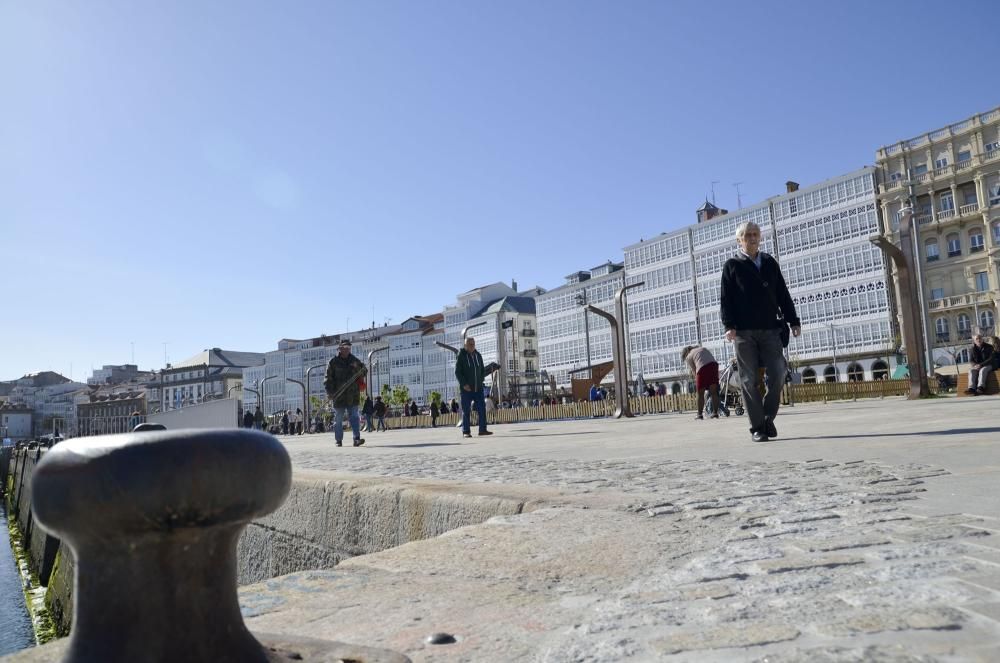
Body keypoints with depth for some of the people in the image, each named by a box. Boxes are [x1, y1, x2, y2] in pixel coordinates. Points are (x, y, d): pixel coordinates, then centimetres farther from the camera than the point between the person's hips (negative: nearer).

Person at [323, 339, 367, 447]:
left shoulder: (354, 360, 10)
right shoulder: (333, 362, -1)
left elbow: (363, 369, 25)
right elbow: (328, 378, -2)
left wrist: (362, 372, 1)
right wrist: (330, 392, -11)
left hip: (352, 395, 2)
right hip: (338, 395, -2)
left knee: (354, 417, -4)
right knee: (338, 419, 6)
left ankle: (357, 439, -8)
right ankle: (339, 441, 15)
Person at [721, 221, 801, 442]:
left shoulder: (770, 263, 18)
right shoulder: (732, 265, 8)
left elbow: (783, 295, 17)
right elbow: (725, 298, 0)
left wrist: (793, 321, 9)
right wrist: (729, 326, -12)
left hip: (770, 328, 3)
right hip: (743, 331, -3)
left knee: (777, 373, -7)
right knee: (749, 380, -1)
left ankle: (768, 418, 13)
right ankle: (757, 428, 5)